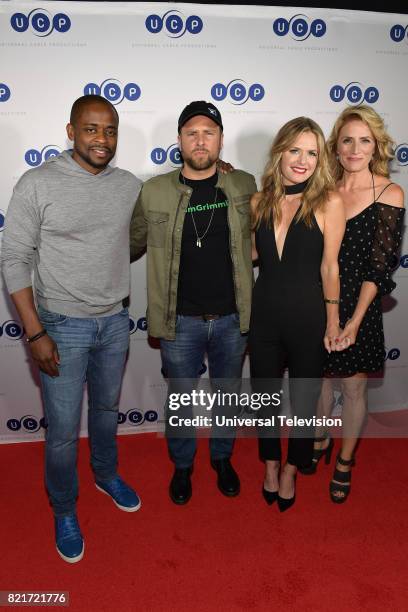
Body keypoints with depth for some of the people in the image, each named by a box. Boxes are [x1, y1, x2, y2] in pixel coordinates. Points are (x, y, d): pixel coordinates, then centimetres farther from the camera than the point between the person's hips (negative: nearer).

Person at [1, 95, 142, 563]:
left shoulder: (130, 185, 0)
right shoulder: (38, 184, -13)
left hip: (114, 321, 4)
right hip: (62, 326, -4)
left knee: (107, 410, 23)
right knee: (63, 430, 6)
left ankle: (107, 475, 49)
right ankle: (64, 511, 31)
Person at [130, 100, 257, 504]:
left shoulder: (244, 186, -1)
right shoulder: (154, 192, -6)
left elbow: (256, 237, 14)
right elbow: (131, 244, 6)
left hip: (232, 318, 2)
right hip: (180, 320, -1)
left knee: (227, 394, 19)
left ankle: (222, 458, 45)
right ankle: (182, 465, 41)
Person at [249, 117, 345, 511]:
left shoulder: (328, 201, -12)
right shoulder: (260, 201, -1)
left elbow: (329, 267, -8)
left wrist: (332, 321, -3)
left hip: (307, 316, -3)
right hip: (264, 313, 3)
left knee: (303, 398, 14)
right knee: (265, 393, 17)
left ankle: (290, 470, 38)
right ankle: (270, 465, 41)